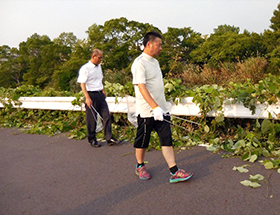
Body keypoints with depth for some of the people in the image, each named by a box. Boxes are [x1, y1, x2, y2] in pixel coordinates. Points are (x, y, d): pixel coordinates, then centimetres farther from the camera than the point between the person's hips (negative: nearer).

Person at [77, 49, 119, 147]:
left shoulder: (98, 66, 14)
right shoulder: (85, 68, -9)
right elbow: (82, 84, -13)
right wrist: (87, 98, -19)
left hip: (100, 95, 7)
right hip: (91, 95, -7)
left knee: (106, 115, 2)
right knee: (92, 119, 2)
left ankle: (109, 138, 8)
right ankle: (92, 139, 17)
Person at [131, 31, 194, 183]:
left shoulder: (155, 62, 15)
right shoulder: (139, 63, -13)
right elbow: (141, 87, -24)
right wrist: (155, 107, -32)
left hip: (161, 109, 8)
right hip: (146, 111, -8)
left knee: (167, 139, 3)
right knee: (142, 141, 9)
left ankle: (174, 172, 7)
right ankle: (140, 167, 31)